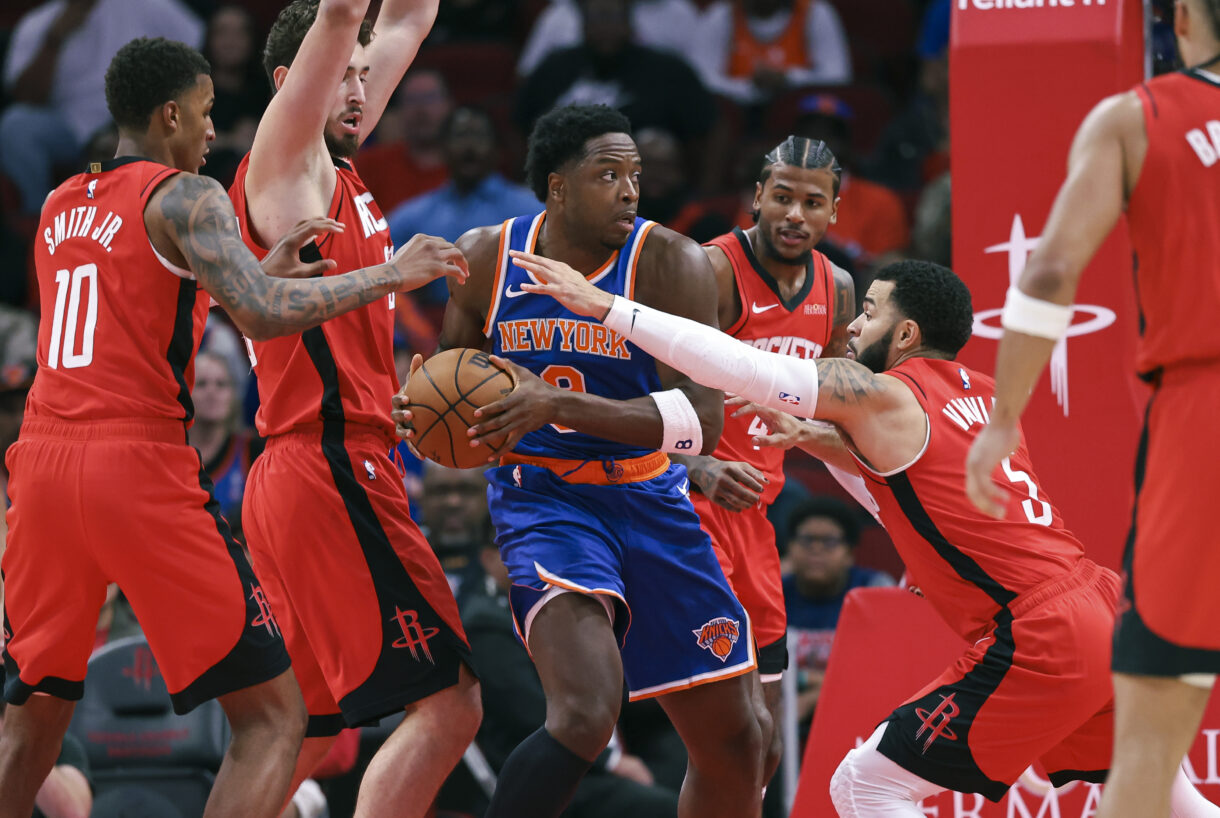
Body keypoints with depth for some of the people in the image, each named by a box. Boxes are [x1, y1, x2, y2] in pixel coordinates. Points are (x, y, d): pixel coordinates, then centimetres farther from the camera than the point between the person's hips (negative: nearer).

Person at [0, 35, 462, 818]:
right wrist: (386, 276, -5)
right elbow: (264, 315, -17)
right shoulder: (184, 196, -3)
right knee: (273, 716, 0)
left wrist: (262, 272, 27)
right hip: (139, 466, -7)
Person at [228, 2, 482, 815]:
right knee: (447, 702, -14)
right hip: (331, 468, -10)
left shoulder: (337, 167, 19)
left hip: (302, 478, 10)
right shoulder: (284, 160, -4)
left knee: (306, 727, 12)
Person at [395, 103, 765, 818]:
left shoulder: (670, 263, -12)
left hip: (653, 505, 2)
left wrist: (559, 405, -32)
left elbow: (702, 419, -22)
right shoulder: (485, 258, -5)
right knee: (587, 711, -29)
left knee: (735, 739, 10)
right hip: (544, 498, -2)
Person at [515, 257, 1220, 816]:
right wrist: (821, 442, 21)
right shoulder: (983, 396, 19)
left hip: (1037, 640, -8)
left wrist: (603, 305, -8)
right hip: (1105, 613, 8)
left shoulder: (879, 396, -4)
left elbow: (735, 364, -10)